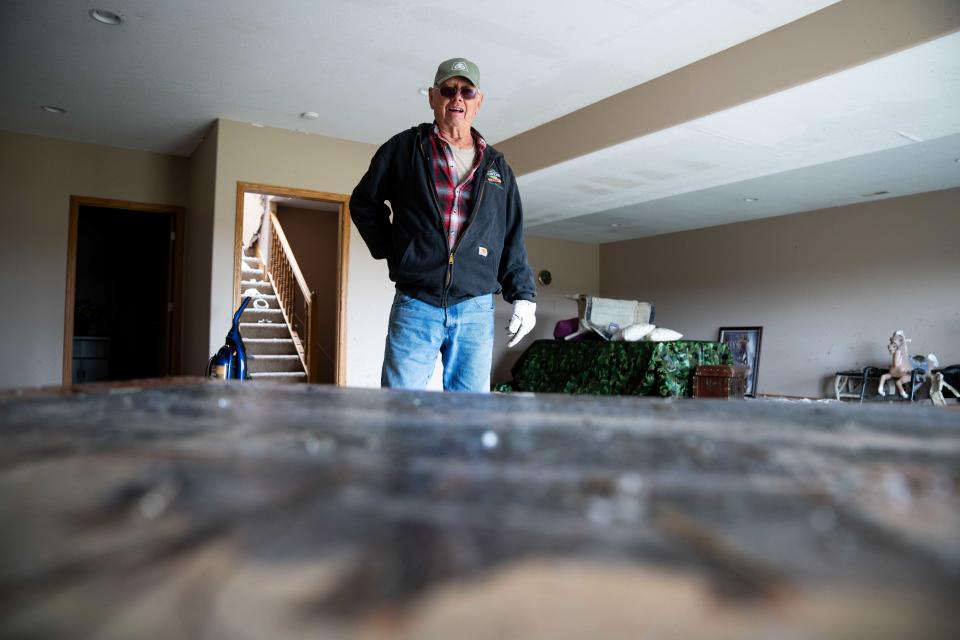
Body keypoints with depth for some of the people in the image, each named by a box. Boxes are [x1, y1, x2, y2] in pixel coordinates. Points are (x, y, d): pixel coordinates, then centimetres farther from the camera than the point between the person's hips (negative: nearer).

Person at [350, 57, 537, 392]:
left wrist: (523, 296, 6)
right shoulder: (404, 148, 7)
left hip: (476, 310, 2)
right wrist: (390, 251, 5)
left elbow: (513, 241, 14)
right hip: (415, 305, -2)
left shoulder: (497, 166, 15)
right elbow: (364, 203, 16)